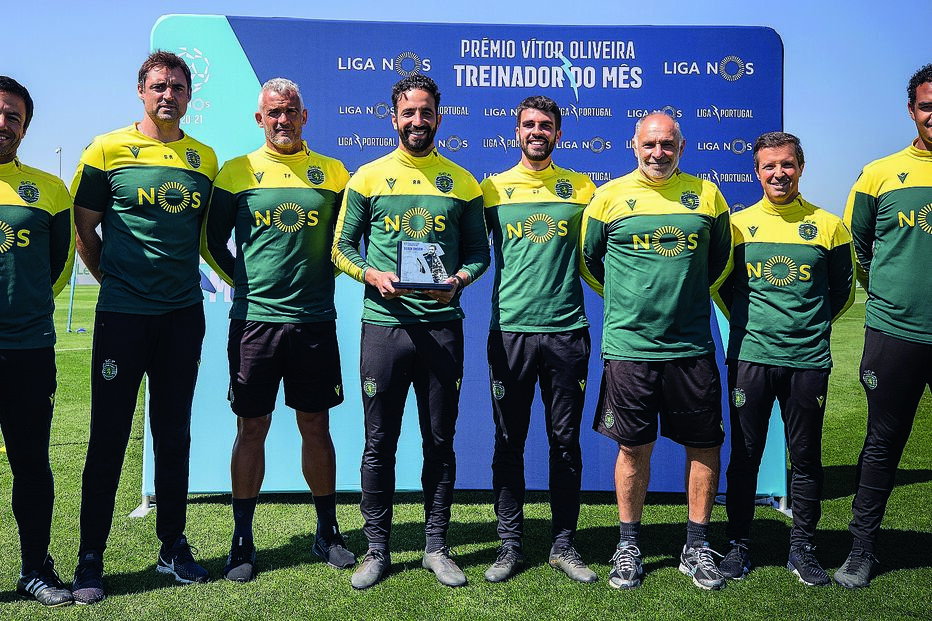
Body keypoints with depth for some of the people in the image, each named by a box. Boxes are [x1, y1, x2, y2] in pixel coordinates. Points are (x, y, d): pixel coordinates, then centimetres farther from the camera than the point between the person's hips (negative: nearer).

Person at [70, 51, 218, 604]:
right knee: (109, 438, 2)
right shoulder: (108, 151, -2)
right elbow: (84, 230, 4)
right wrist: (115, 278, 7)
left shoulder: (205, 158, 9)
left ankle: (173, 547, 24)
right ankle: (90, 559, 16)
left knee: (174, 435, 11)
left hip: (184, 315, 3)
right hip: (123, 315, -3)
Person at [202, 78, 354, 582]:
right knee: (251, 427, 5)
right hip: (254, 318, -1)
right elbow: (214, 241, 11)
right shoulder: (237, 173, 5)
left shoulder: (333, 173, 7)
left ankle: (327, 532, 22)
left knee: (315, 425, 8)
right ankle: (242, 540, 17)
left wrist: (321, 276, 5)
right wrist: (244, 282, 5)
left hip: (314, 319, 1)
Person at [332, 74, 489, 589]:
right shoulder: (369, 177, 6)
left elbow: (479, 252, 10)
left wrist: (458, 279, -11)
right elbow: (342, 246, 7)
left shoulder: (462, 182, 9)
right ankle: (377, 549, 19)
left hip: (442, 327, 1)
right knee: (380, 444, 5)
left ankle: (436, 547, 22)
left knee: (440, 441, 8)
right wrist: (371, 275, -12)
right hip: (383, 324, -1)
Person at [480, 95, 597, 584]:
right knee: (509, 442, 5)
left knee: (565, 441, 7)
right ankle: (510, 543, 18)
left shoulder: (581, 188, 9)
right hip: (509, 328, 0)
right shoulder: (493, 188, 8)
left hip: (567, 329, 1)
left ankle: (563, 543, 20)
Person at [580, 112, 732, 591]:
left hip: (691, 345, 2)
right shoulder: (610, 196, 2)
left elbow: (722, 259, 18)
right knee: (633, 447, 6)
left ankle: (696, 547, 23)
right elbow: (588, 259, 11)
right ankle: (628, 546, 22)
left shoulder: (707, 195, 6)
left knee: (704, 445, 6)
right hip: (628, 343, -1)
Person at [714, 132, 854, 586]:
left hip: (808, 360, 0)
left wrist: (813, 327, 9)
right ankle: (739, 545, 18)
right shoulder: (737, 224, 5)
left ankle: (802, 548, 22)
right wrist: (748, 323, 11)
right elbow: (719, 283, 15)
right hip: (750, 357, 0)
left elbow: (843, 289, 13)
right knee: (745, 455, 5)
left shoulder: (828, 226, 4)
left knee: (806, 457, 7)